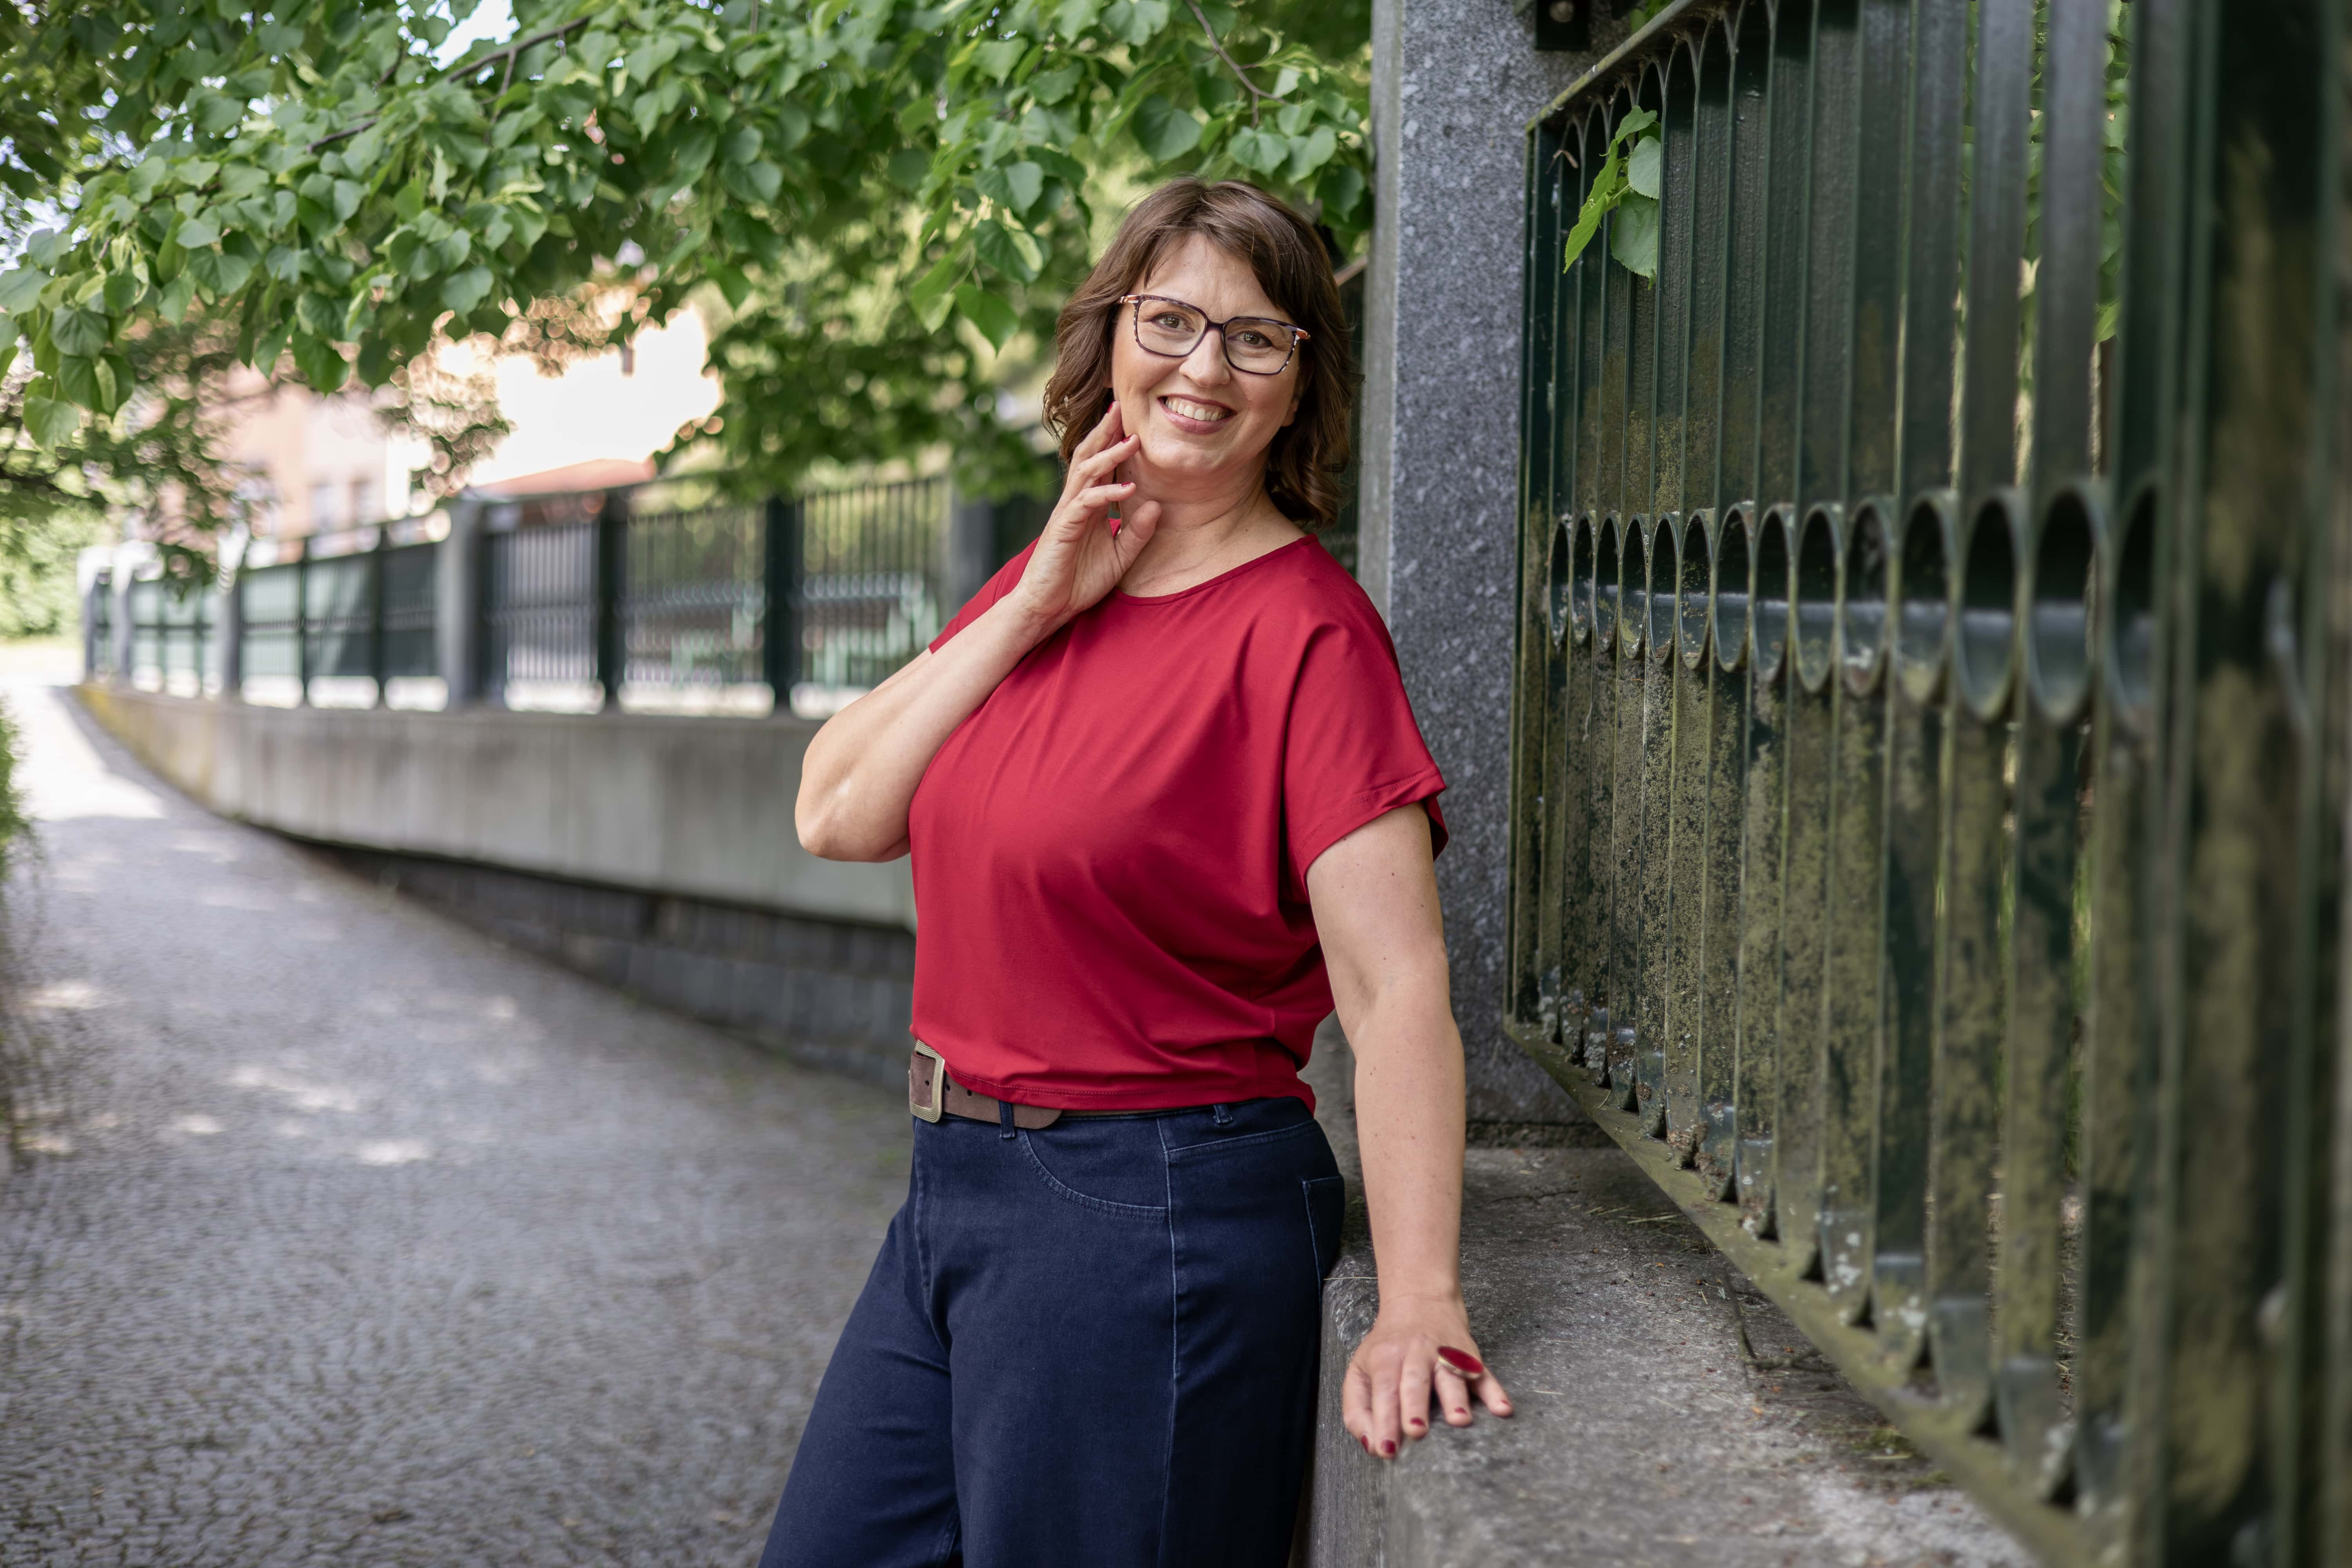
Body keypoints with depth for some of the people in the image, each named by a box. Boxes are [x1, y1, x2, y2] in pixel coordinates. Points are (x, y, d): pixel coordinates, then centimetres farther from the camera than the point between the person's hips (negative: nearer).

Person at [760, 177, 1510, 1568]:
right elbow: (839, 816, 2)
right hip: (955, 1192, 8)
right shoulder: (1044, 583, 9)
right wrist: (1035, 607, -6)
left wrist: (1421, 1306, -32)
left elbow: (1398, 990, -21)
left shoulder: (1303, 628, -13)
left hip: (1155, 1215, -7)